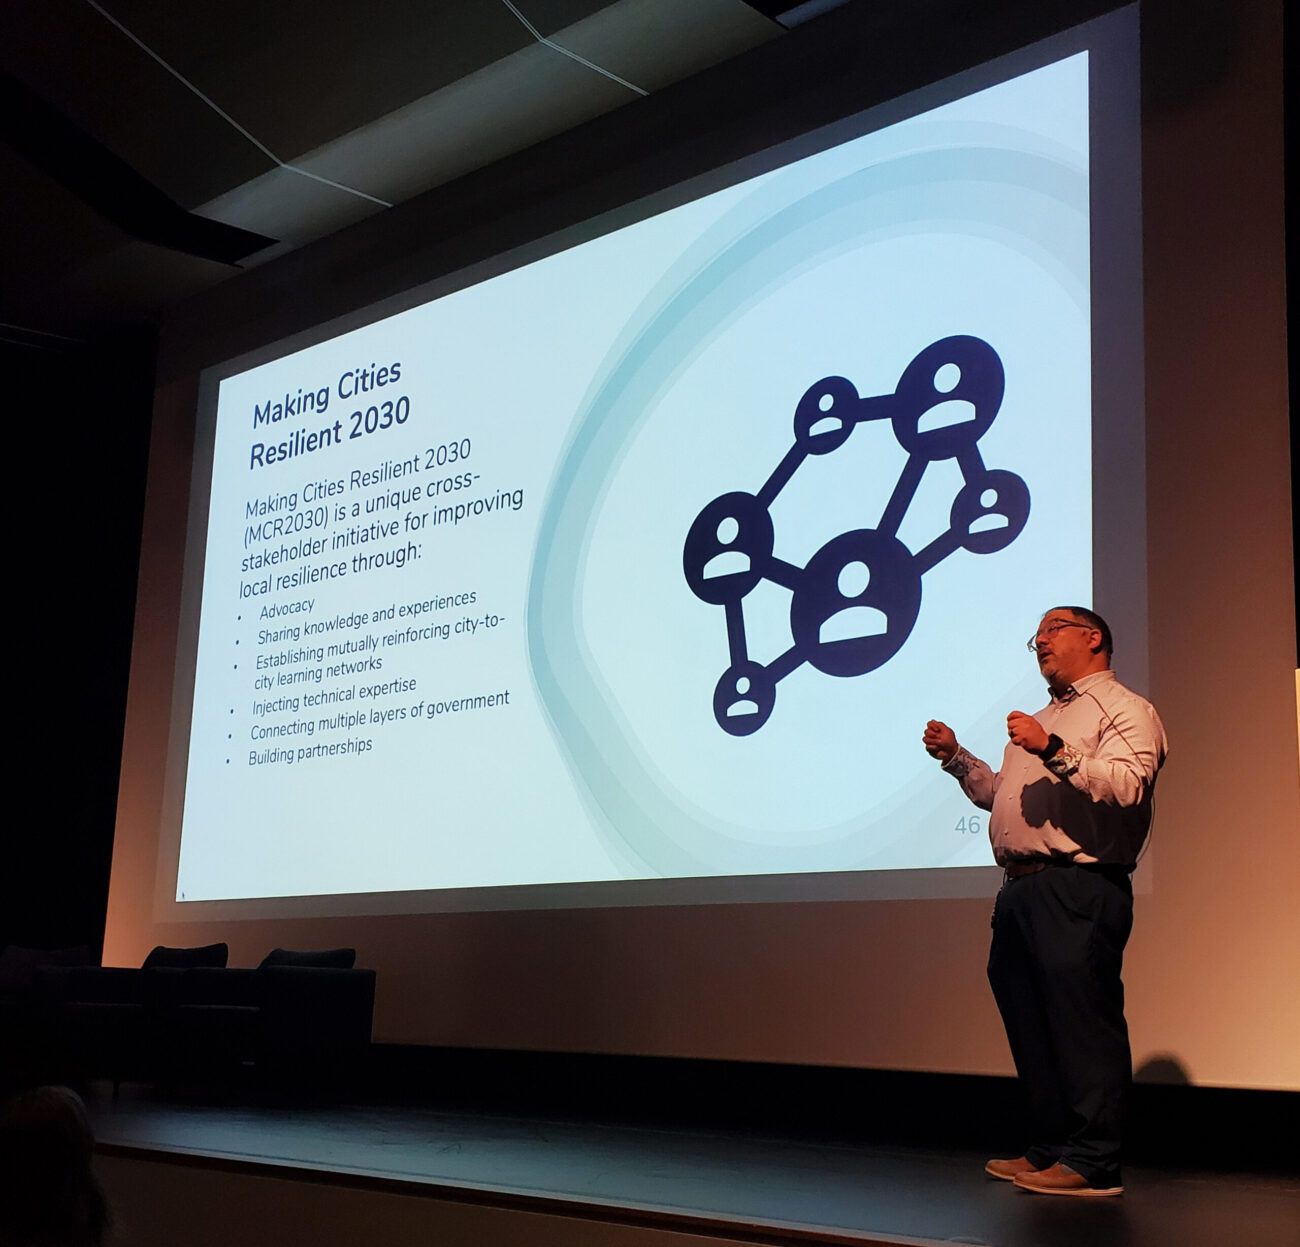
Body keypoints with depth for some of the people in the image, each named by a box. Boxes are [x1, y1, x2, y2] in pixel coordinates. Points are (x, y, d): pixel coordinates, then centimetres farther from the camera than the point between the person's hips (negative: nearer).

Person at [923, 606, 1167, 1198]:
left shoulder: (1127, 710, 0)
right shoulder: (1043, 719, 29)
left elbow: (1125, 786, -18)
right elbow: (1001, 795, 31)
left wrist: (1055, 750, -24)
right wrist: (956, 757, 18)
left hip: (1078, 888, -9)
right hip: (1020, 886, 9)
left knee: (1082, 1021, -10)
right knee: (1030, 1022, 11)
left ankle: (1093, 1164, -6)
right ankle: (1049, 1150, 21)